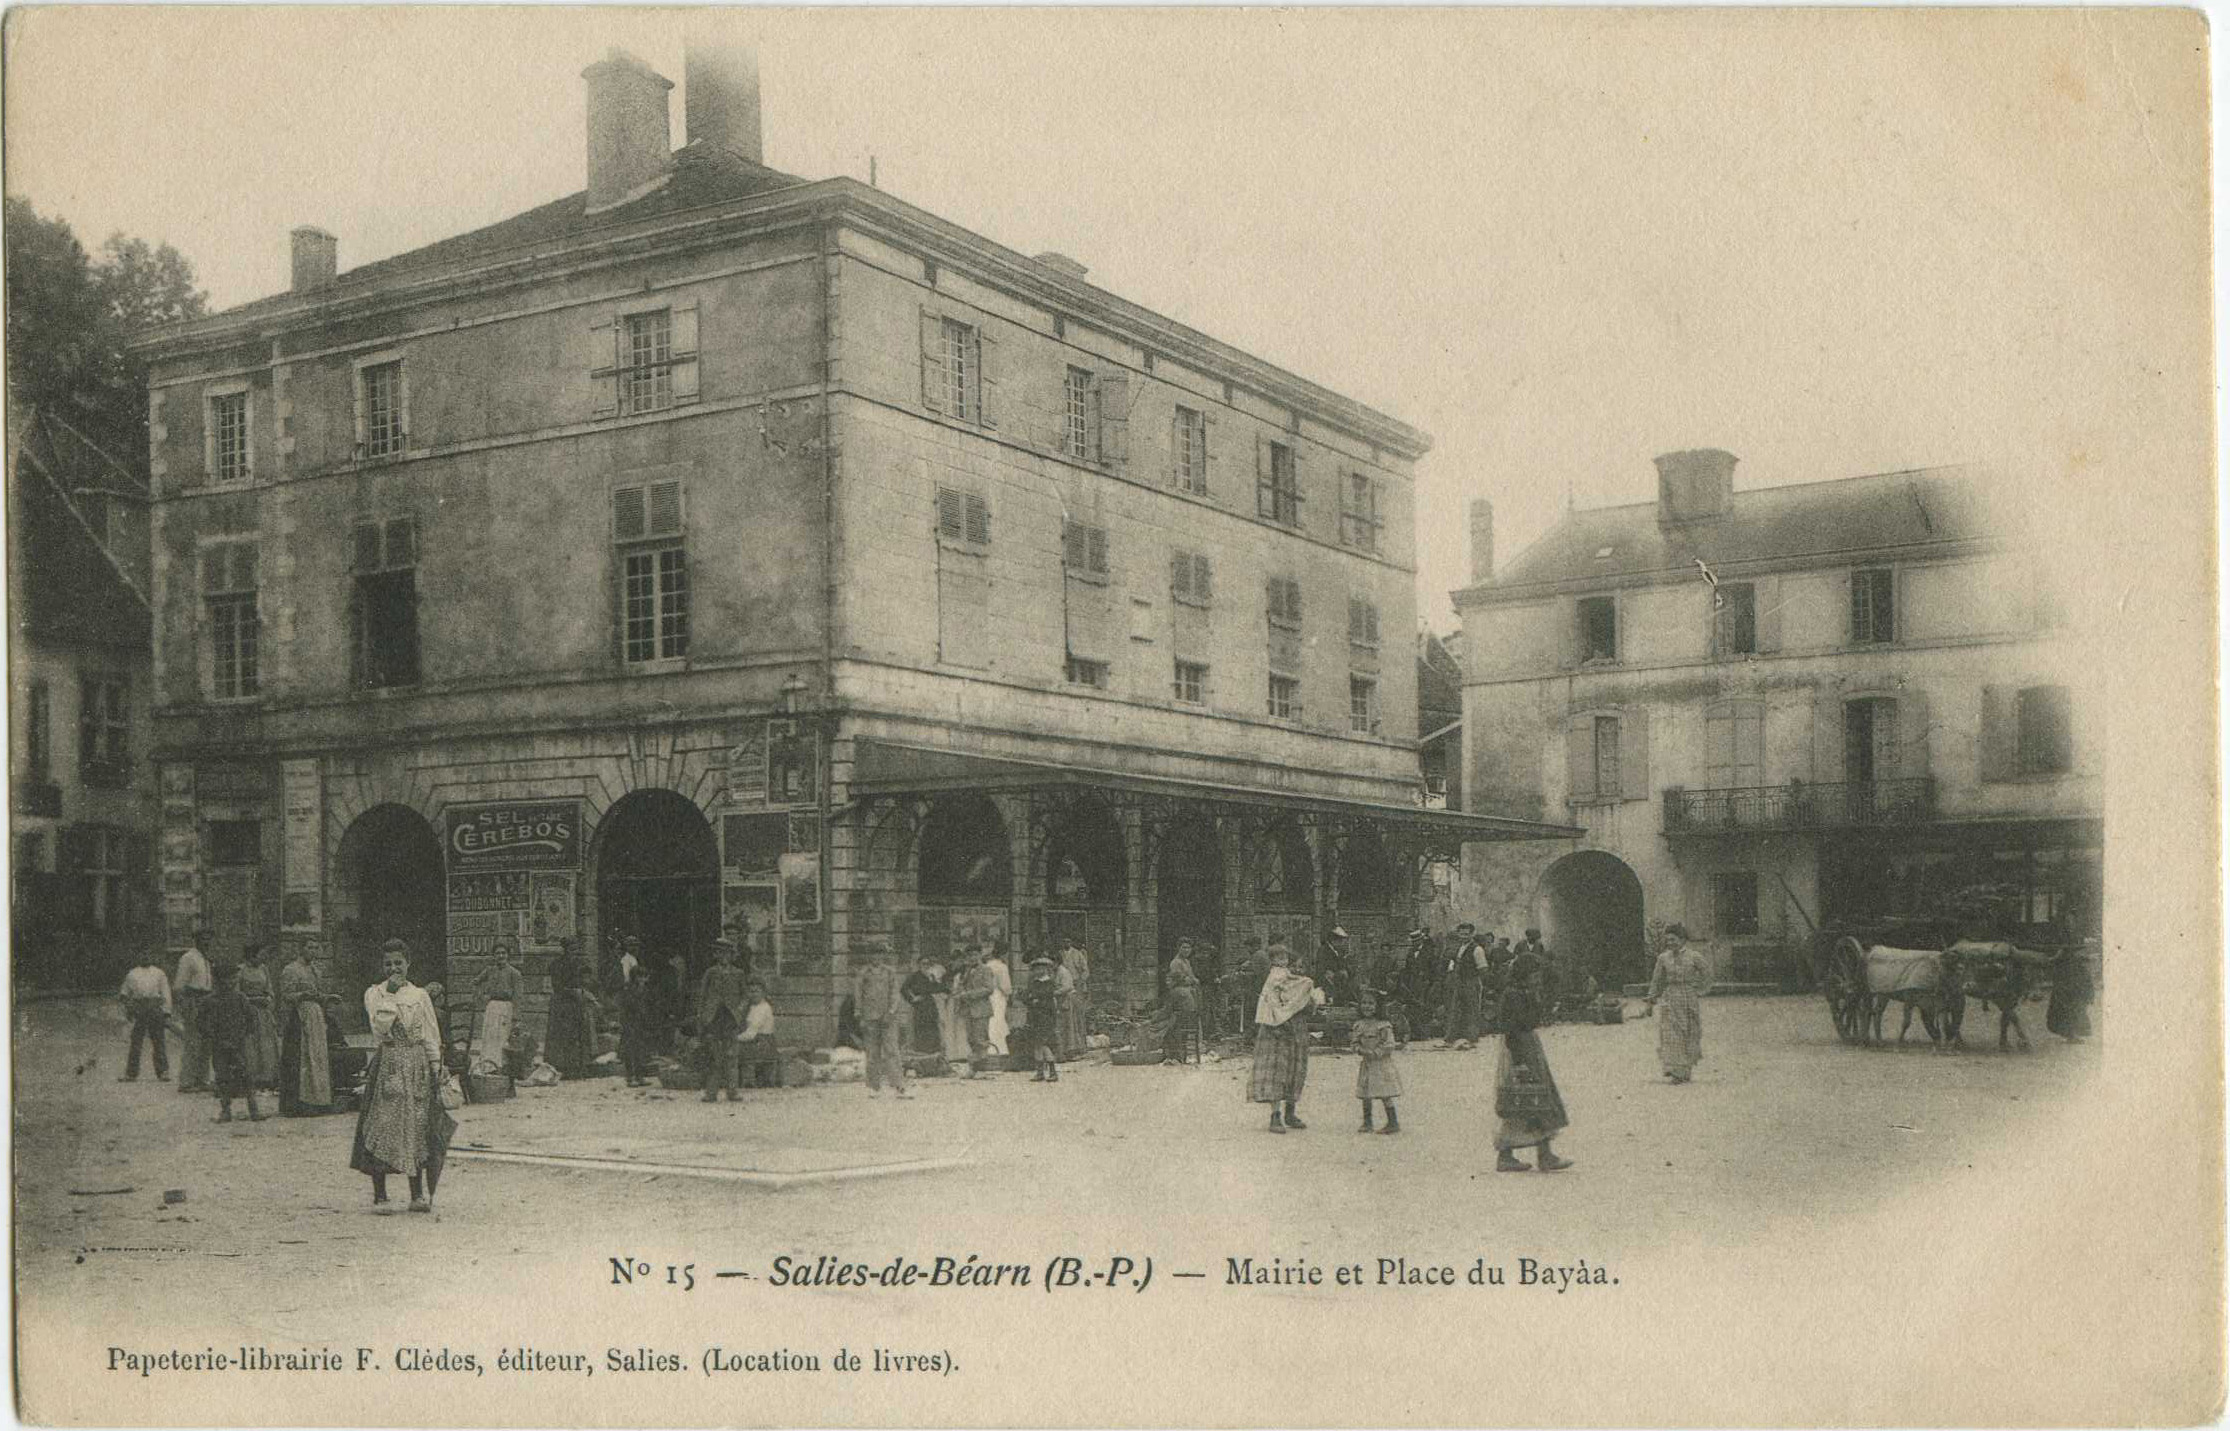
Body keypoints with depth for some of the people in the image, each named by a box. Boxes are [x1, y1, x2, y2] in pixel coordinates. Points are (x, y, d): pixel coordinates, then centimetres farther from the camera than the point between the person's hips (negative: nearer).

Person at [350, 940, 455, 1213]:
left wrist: (436, 1068, 2)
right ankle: (380, 1196, 0)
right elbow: (380, 1025, -13)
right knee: (382, 1127, -7)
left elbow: (431, 1036, 10)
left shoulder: (420, 996, 10)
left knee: (417, 1128, 2)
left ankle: (418, 1195, 8)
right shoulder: (373, 994, 5)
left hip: (417, 1066, 2)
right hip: (386, 1065, -2)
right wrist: (391, 994, -11)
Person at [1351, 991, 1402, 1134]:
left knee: (1385, 1095, -5)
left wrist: (1375, 1053, -19)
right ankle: (1367, 1122, 16)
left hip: (1381, 1064, -6)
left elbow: (1389, 1045, -14)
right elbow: (1355, 1041, 10)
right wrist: (1359, 1049, -11)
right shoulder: (1359, 1025, 8)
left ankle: (1393, 1122, 2)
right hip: (1367, 1064, 6)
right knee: (1365, 1095, 7)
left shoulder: (1383, 1025, -11)